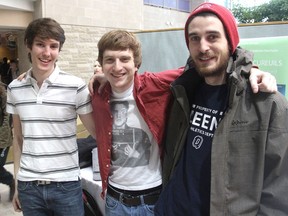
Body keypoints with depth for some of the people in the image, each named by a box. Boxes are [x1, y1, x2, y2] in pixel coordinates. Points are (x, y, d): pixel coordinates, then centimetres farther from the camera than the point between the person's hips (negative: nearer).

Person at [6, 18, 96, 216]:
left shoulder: (76, 86, -10)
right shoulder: (15, 89, 2)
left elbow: (97, 132, -3)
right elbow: (18, 138, 10)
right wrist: (16, 182, 11)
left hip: (66, 185, -2)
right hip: (28, 187, 3)